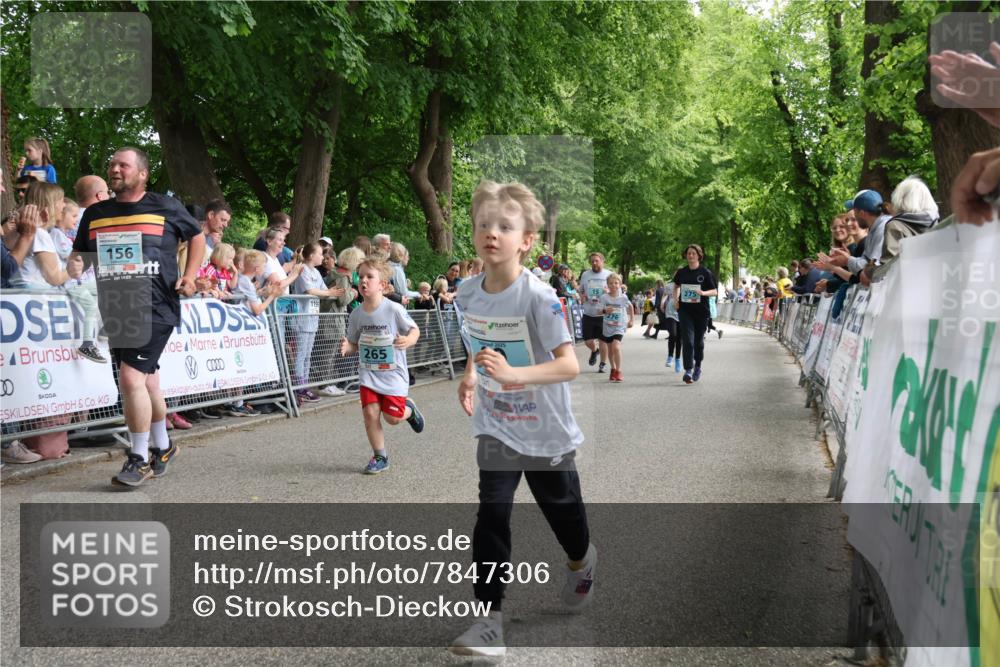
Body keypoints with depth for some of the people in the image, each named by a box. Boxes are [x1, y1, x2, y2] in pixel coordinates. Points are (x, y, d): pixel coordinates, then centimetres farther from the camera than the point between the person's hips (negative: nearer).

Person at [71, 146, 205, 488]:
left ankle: (139, 457, -3)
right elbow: (79, 258, 22)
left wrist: (189, 275, 3)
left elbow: (197, 236, 14)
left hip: (155, 307, -5)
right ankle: (162, 446, 33)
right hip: (116, 310, 5)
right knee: (146, 380, 15)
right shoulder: (95, 214, 12)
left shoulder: (166, 207, 2)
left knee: (131, 377, -16)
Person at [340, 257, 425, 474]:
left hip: (393, 373, -3)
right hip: (369, 374, 3)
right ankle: (379, 457, 11)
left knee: (392, 417, -2)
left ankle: (409, 409, 35)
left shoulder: (394, 310, -16)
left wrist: (408, 341, -26)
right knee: (370, 413, -7)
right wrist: (348, 347, -15)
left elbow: (414, 329, -5)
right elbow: (355, 344, 8)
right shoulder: (357, 314, -3)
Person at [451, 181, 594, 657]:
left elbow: (569, 365, -31)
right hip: (496, 429, 3)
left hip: (546, 431, -3)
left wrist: (513, 374, -43)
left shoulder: (538, 297, -25)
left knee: (561, 508, 17)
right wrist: (471, 375, 2)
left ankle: (581, 562, 51)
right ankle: (489, 622, -4)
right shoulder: (467, 294, -6)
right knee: (491, 517, -8)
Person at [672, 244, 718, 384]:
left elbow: (715, 291, -2)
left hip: (701, 311, -1)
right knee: (688, 340, -13)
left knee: (698, 341, 11)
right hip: (685, 310, 1)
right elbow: (676, 286, 23)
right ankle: (688, 370, -17)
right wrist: (675, 299, 7)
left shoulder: (706, 273, -4)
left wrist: (703, 293, -22)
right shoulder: (681, 272, 5)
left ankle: (698, 366, 34)